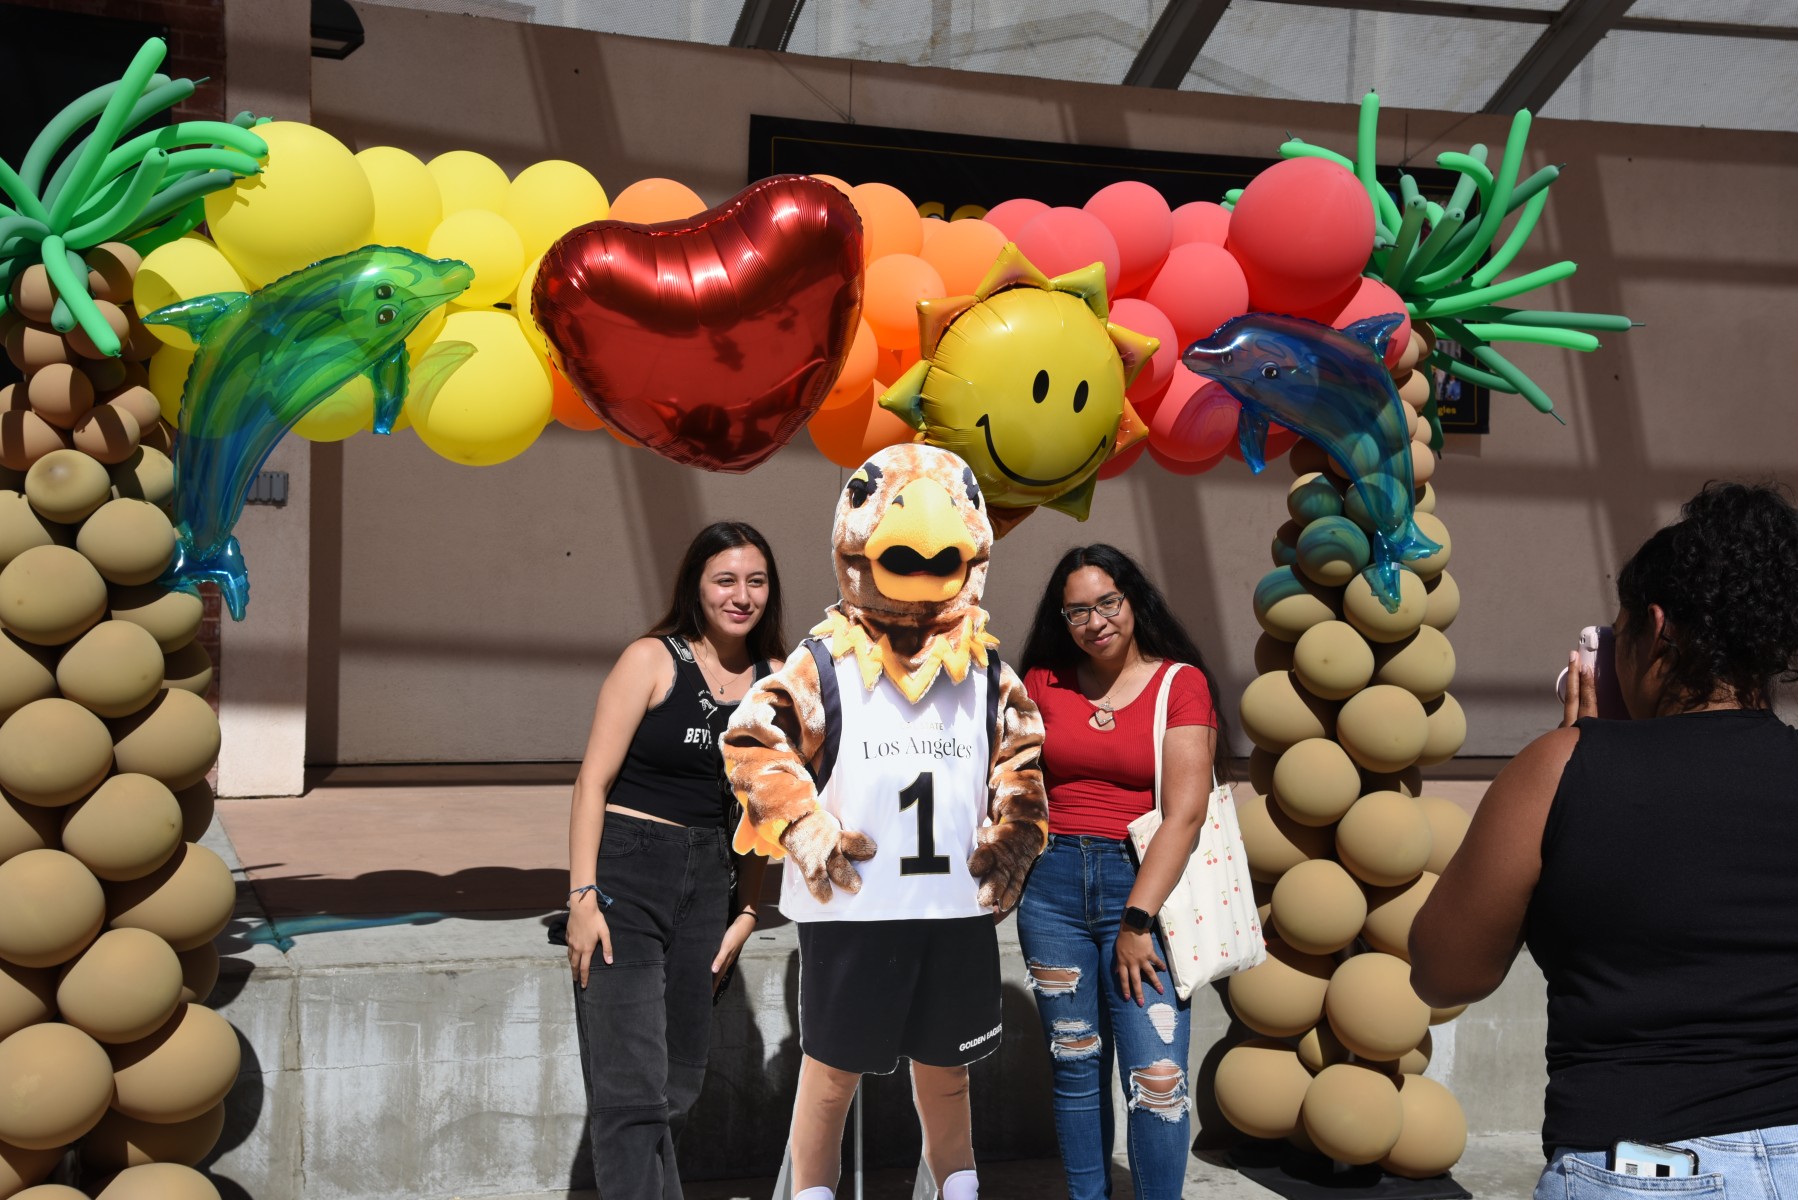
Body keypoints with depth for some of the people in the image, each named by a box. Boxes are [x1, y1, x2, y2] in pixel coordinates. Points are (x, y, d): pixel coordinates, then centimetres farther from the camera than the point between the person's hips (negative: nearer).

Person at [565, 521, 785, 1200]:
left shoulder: (776, 681, 8)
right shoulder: (653, 660, -5)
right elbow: (594, 780, -8)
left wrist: (745, 912, 10)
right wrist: (583, 896, -15)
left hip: (708, 880, 5)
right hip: (626, 869, -5)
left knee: (680, 1086, 13)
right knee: (633, 1086, -9)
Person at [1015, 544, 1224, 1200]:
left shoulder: (1181, 683, -1)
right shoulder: (1044, 683, 10)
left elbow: (1185, 813, -8)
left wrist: (1138, 920, -14)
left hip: (1142, 880, -3)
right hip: (1051, 882, 3)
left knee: (1157, 1075, -9)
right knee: (1075, 1066, 10)